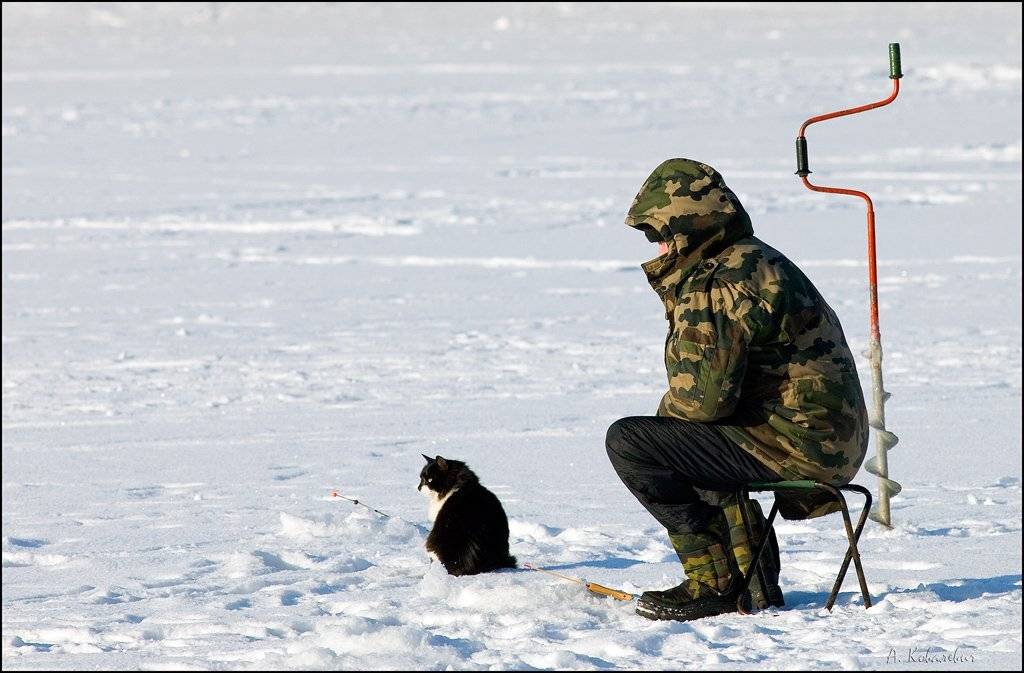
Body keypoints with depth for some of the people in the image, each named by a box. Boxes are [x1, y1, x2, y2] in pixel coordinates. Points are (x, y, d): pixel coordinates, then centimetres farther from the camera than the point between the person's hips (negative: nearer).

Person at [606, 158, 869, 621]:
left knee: (628, 443, -11)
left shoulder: (716, 283, -16)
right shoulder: (756, 260, 18)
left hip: (793, 445, -11)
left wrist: (666, 414, -2)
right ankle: (754, 579, 26)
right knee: (685, 437, 34)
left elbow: (704, 395, -22)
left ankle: (716, 583, -7)